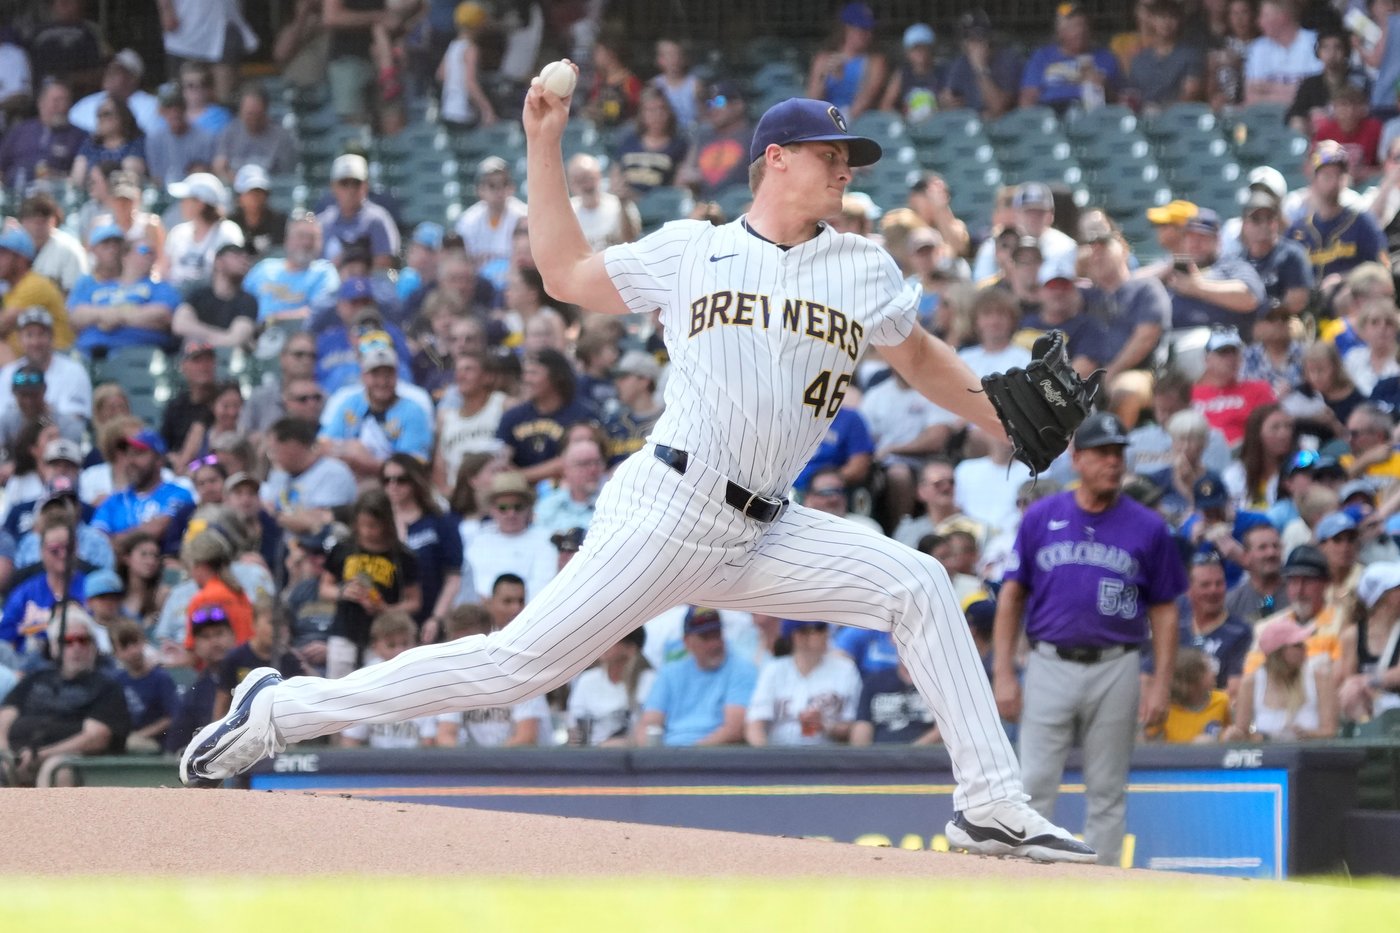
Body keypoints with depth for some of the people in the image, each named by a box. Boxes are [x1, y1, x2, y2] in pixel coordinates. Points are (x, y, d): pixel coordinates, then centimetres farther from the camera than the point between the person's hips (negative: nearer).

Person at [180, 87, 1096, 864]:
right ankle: (279, 710, -3)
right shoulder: (690, 251, 7)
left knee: (917, 585, -10)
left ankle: (992, 807, -8)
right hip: (667, 509, -4)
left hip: (762, 538, 4)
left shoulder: (864, 268, 13)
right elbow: (565, 272, 14)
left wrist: (1012, 426, 17)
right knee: (519, 663, -11)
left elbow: (921, 355, 26)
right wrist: (545, 145, 10)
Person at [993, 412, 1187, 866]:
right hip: (1050, 666, 0)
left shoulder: (1147, 527, 5)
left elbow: (1164, 611, 6)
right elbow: (1012, 596, 6)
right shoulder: (1041, 518, 5)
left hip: (1115, 670, 0)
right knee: (1034, 785, -5)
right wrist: (1003, 674, -2)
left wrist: (1161, 683, -3)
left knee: (1107, 792, 4)